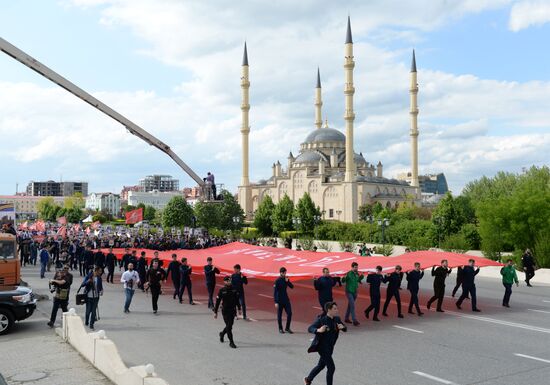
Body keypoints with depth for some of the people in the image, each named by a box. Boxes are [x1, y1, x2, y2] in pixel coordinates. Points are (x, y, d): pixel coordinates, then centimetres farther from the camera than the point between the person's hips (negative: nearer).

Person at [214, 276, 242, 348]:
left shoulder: (234, 289, 1)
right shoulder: (222, 290, -10)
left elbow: (237, 299, 11)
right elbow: (217, 302, -6)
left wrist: (239, 309, 13)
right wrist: (215, 312, -6)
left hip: (233, 311, 4)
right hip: (225, 311, -4)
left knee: (230, 325, 14)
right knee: (229, 326, -6)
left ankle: (222, 333, 44)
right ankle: (231, 342, 3)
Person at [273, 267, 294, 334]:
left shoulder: (286, 279, 5)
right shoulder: (277, 281, -11)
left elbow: (292, 287, 3)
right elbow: (275, 292, -13)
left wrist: (288, 281, -15)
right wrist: (276, 302, -17)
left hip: (286, 299, 5)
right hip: (279, 300, -5)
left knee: (289, 313, 0)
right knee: (279, 315, 3)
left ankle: (287, 328, 12)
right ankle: (280, 329, 16)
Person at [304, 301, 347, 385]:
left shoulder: (337, 319, 0)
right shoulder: (321, 320, -19)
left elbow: (345, 329, 5)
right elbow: (310, 328, -21)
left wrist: (342, 327, -19)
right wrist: (318, 330, -41)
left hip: (330, 347, 8)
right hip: (322, 346, -8)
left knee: (321, 365, 23)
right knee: (331, 367, -8)